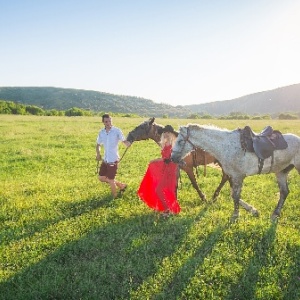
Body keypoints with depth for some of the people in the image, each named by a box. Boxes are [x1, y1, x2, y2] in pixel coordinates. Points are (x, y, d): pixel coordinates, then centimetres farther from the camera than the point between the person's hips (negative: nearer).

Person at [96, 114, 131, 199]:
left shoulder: (117, 131, -12)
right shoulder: (101, 132, 4)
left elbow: (124, 141, -16)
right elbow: (98, 144, 15)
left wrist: (128, 144, -39)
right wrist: (98, 153, -2)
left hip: (113, 160, -7)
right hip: (105, 159, 7)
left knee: (111, 180, 0)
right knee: (101, 178, 13)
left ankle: (115, 197, 24)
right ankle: (121, 185, 29)